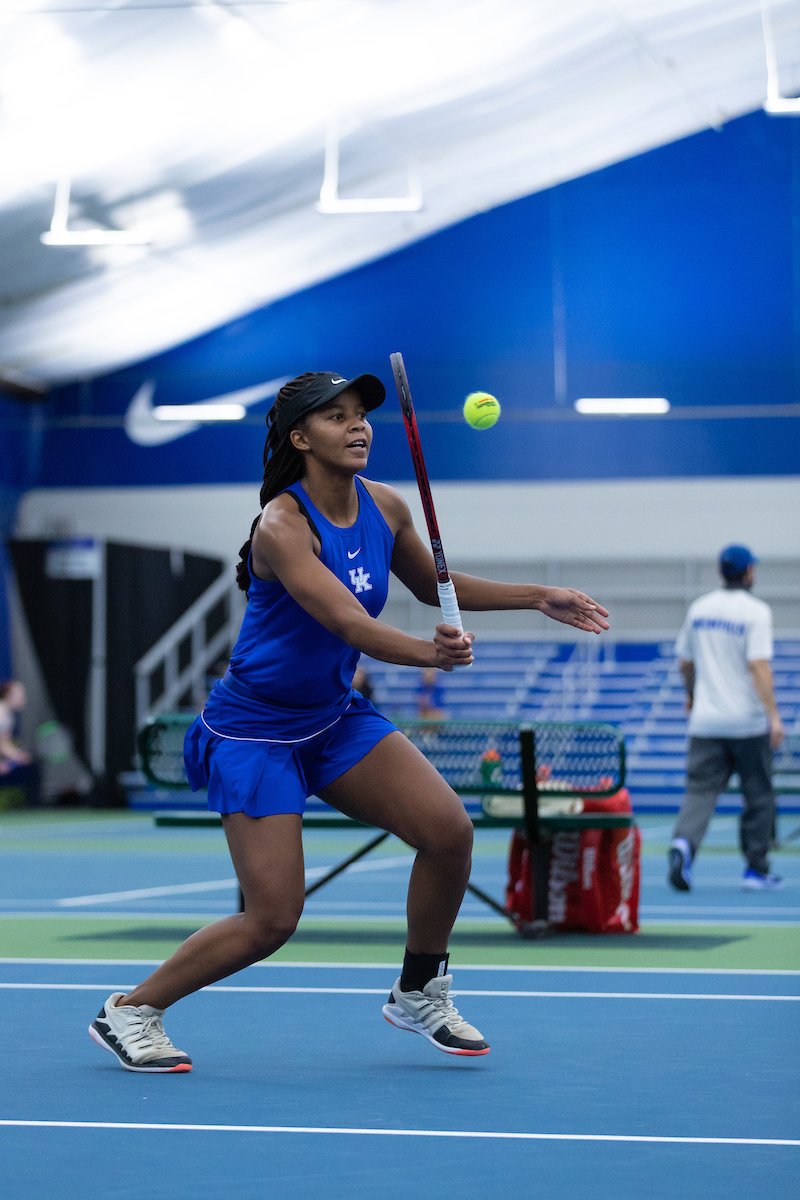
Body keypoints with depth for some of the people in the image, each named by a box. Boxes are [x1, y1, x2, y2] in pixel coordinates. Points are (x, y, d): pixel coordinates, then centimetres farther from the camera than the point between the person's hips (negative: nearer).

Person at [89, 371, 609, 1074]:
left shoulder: (385, 507, -3)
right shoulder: (281, 527, -25)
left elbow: (434, 586, 17)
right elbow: (349, 623, -39)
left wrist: (538, 598, 10)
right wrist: (428, 652, -57)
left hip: (337, 718, 7)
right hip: (255, 732, -7)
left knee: (450, 831, -10)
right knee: (272, 921, -10)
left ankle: (419, 994, 12)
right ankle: (130, 1011, 11)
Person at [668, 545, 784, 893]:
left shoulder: (699, 609, 8)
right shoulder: (755, 611, -9)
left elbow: (685, 662, 18)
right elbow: (759, 666, -19)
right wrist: (774, 716, -21)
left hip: (705, 720, 4)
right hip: (747, 721, -4)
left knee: (700, 790, 0)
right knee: (758, 795, 9)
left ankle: (683, 842, -27)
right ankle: (756, 870, 14)